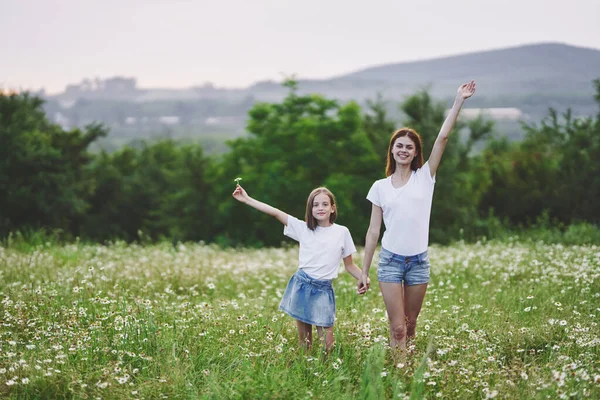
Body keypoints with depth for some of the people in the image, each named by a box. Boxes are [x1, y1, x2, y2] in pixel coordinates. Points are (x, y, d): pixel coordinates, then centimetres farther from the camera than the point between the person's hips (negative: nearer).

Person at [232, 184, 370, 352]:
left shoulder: (342, 232, 3)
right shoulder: (303, 228, 5)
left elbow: (349, 265, 9)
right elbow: (276, 213, 1)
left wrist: (363, 278, -10)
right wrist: (247, 199, -3)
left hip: (323, 290, -1)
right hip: (302, 286, 2)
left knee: (327, 346, -7)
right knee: (304, 341, 7)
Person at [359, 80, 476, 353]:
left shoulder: (425, 177, 3)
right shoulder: (380, 187, 5)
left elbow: (442, 137, -5)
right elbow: (373, 232, 6)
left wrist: (459, 101, -12)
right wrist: (364, 271, 5)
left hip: (418, 261, 1)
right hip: (391, 260, -1)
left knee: (410, 325, 11)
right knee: (397, 328, -6)